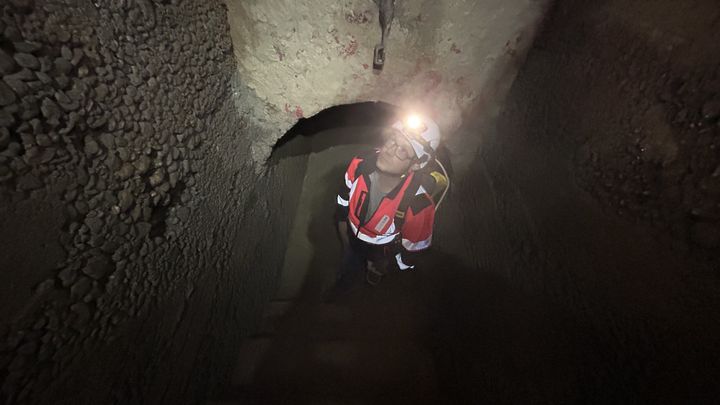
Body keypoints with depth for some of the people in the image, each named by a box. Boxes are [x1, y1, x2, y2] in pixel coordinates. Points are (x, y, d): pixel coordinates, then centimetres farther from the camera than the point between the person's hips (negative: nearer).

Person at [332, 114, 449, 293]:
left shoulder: (419, 204, -42)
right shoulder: (360, 164, -32)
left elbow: (414, 246, -21)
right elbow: (344, 196, -9)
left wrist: (386, 267, -4)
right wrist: (344, 236, 5)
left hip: (383, 251, -3)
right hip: (353, 239, 4)